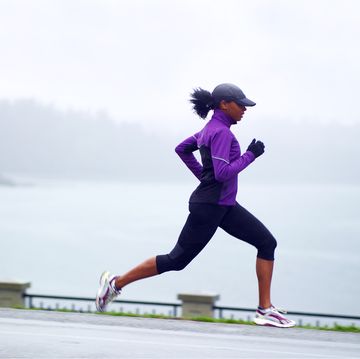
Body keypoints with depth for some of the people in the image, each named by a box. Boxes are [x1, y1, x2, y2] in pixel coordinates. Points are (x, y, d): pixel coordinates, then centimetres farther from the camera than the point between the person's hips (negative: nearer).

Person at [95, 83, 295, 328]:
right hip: (209, 206, -10)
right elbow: (223, 174, -26)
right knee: (176, 260, -1)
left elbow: (182, 148, 23)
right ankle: (116, 283, 12)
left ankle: (266, 309, 0)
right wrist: (250, 155, -17)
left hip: (224, 206, 10)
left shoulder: (213, 128, 12)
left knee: (267, 242, 1)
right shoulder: (221, 132, -17)